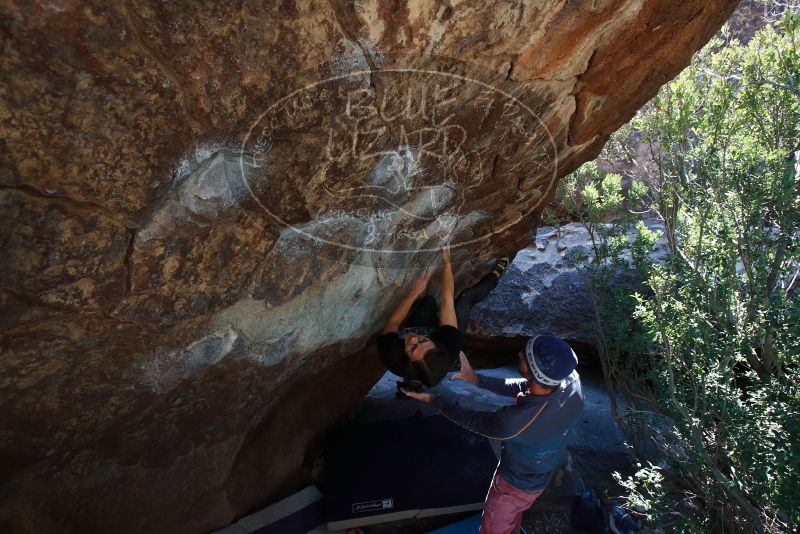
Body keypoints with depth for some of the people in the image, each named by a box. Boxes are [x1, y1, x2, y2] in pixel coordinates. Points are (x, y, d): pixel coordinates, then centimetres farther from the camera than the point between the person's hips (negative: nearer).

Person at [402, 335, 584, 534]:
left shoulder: (515, 421, -44)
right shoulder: (571, 378, -29)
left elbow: (471, 420, -23)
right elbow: (522, 387, -10)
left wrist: (433, 399, -10)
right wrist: (477, 379, -9)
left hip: (517, 483, -5)